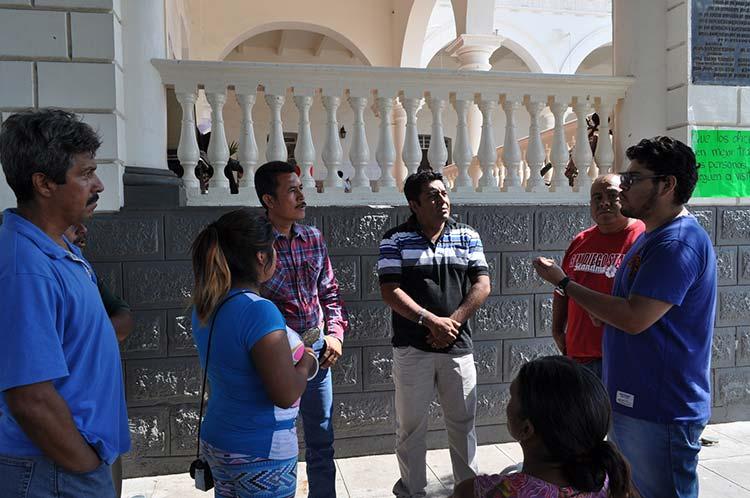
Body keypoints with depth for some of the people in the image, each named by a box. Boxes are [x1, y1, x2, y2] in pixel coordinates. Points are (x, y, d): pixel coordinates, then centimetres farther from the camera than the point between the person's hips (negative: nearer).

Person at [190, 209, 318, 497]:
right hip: (261, 455, -7)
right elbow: (286, 394, -25)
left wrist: (286, 352, 11)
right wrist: (305, 363, -7)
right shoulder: (258, 311, -26)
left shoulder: (206, 306, -1)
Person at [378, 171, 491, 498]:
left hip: (458, 347, 2)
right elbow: (389, 291, -8)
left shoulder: (468, 236, 6)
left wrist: (451, 322, -11)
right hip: (412, 348, -2)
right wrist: (431, 320, -16)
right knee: (411, 426, 9)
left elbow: (482, 285, 0)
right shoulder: (395, 239, -2)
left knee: (463, 422, 13)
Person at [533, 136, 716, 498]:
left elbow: (635, 318, -26)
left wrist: (563, 282, -18)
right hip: (631, 400, 10)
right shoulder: (652, 237, 13)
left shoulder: (678, 243, -21)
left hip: (660, 412, -10)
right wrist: (605, 313, 1)